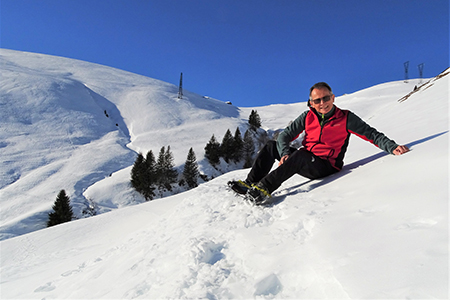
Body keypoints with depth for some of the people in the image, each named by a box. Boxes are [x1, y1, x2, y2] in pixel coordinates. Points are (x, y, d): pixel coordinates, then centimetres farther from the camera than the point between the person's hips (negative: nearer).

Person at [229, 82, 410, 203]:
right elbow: (285, 135, 1)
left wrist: (392, 147, -18)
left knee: (299, 155, -36)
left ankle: (265, 189, -42)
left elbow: (371, 134, -2)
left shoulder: (346, 118, -4)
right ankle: (250, 184, -14)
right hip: (302, 161, 5)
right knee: (271, 146, -7)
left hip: (325, 166, -5)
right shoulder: (308, 117, 4)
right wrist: (285, 153, -18)